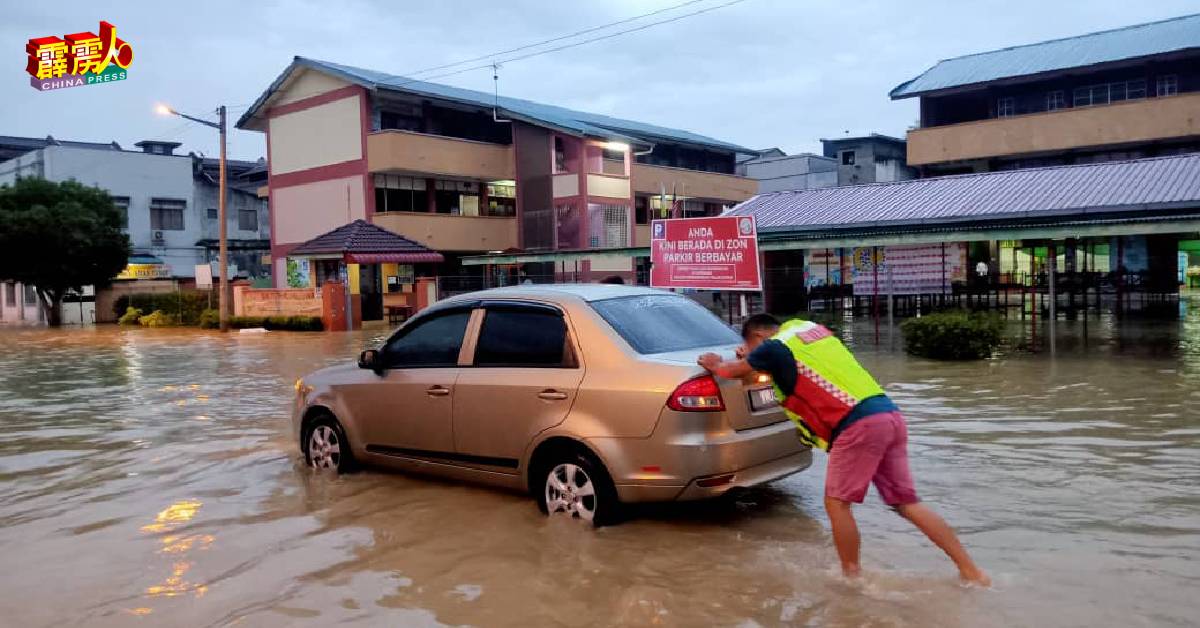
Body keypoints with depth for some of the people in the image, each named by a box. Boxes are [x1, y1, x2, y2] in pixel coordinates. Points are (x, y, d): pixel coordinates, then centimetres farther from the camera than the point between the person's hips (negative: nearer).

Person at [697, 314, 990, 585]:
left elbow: (732, 371, 18)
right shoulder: (808, 327, 22)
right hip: (889, 414, 8)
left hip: (858, 424, -8)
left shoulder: (774, 347, 1)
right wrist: (752, 356, 44)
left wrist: (714, 364, 38)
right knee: (908, 503, 10)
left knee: (837, 503, 3)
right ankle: (970, 570, 10)